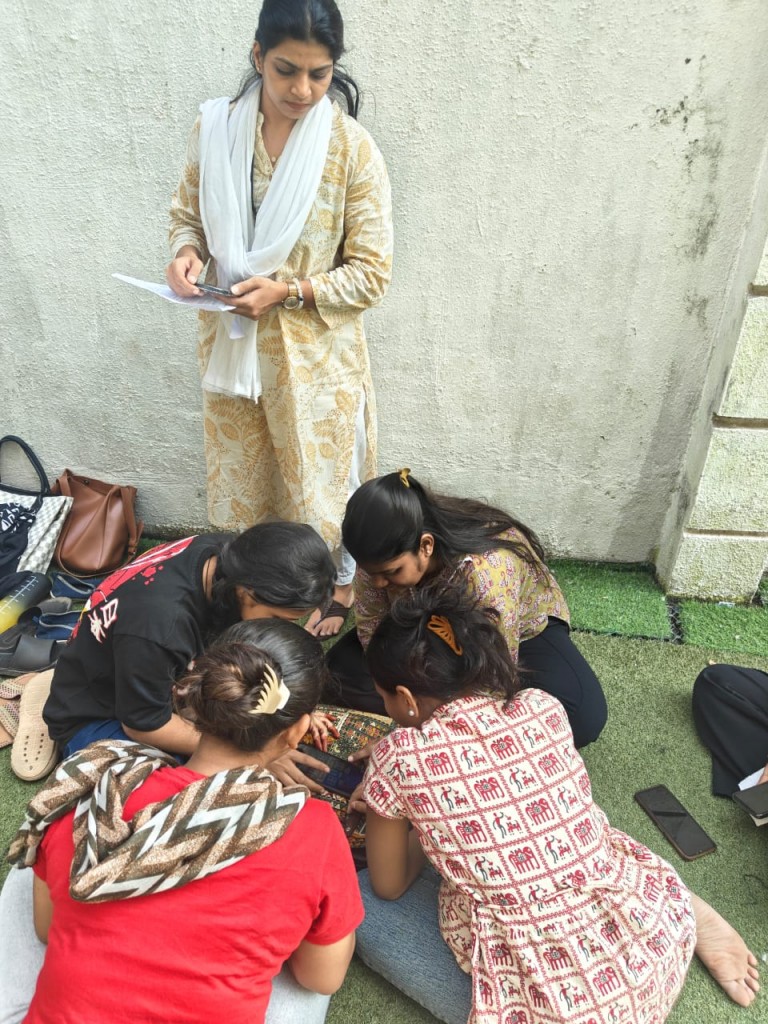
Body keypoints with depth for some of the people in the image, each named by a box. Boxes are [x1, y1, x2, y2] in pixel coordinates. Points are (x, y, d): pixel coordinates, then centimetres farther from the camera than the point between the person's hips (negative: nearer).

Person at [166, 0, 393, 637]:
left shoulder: (352, 150, -12)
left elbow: (371, 275, -11)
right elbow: (188, 214, 11)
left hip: (315, 354, -3)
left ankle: (336, 591, 40)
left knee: (319, 481, 12)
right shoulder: (215, 127, -3)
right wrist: (186, 253, -12)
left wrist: (287, 289, -22)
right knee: (241, 482, 18)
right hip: (232, 345, 4)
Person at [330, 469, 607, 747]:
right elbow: (371, 629, -13)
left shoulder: (486, 571, -42)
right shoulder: (383, 555, -27)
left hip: (523, 628, -3)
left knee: (583, 716, -29)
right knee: (344, 665, -16)